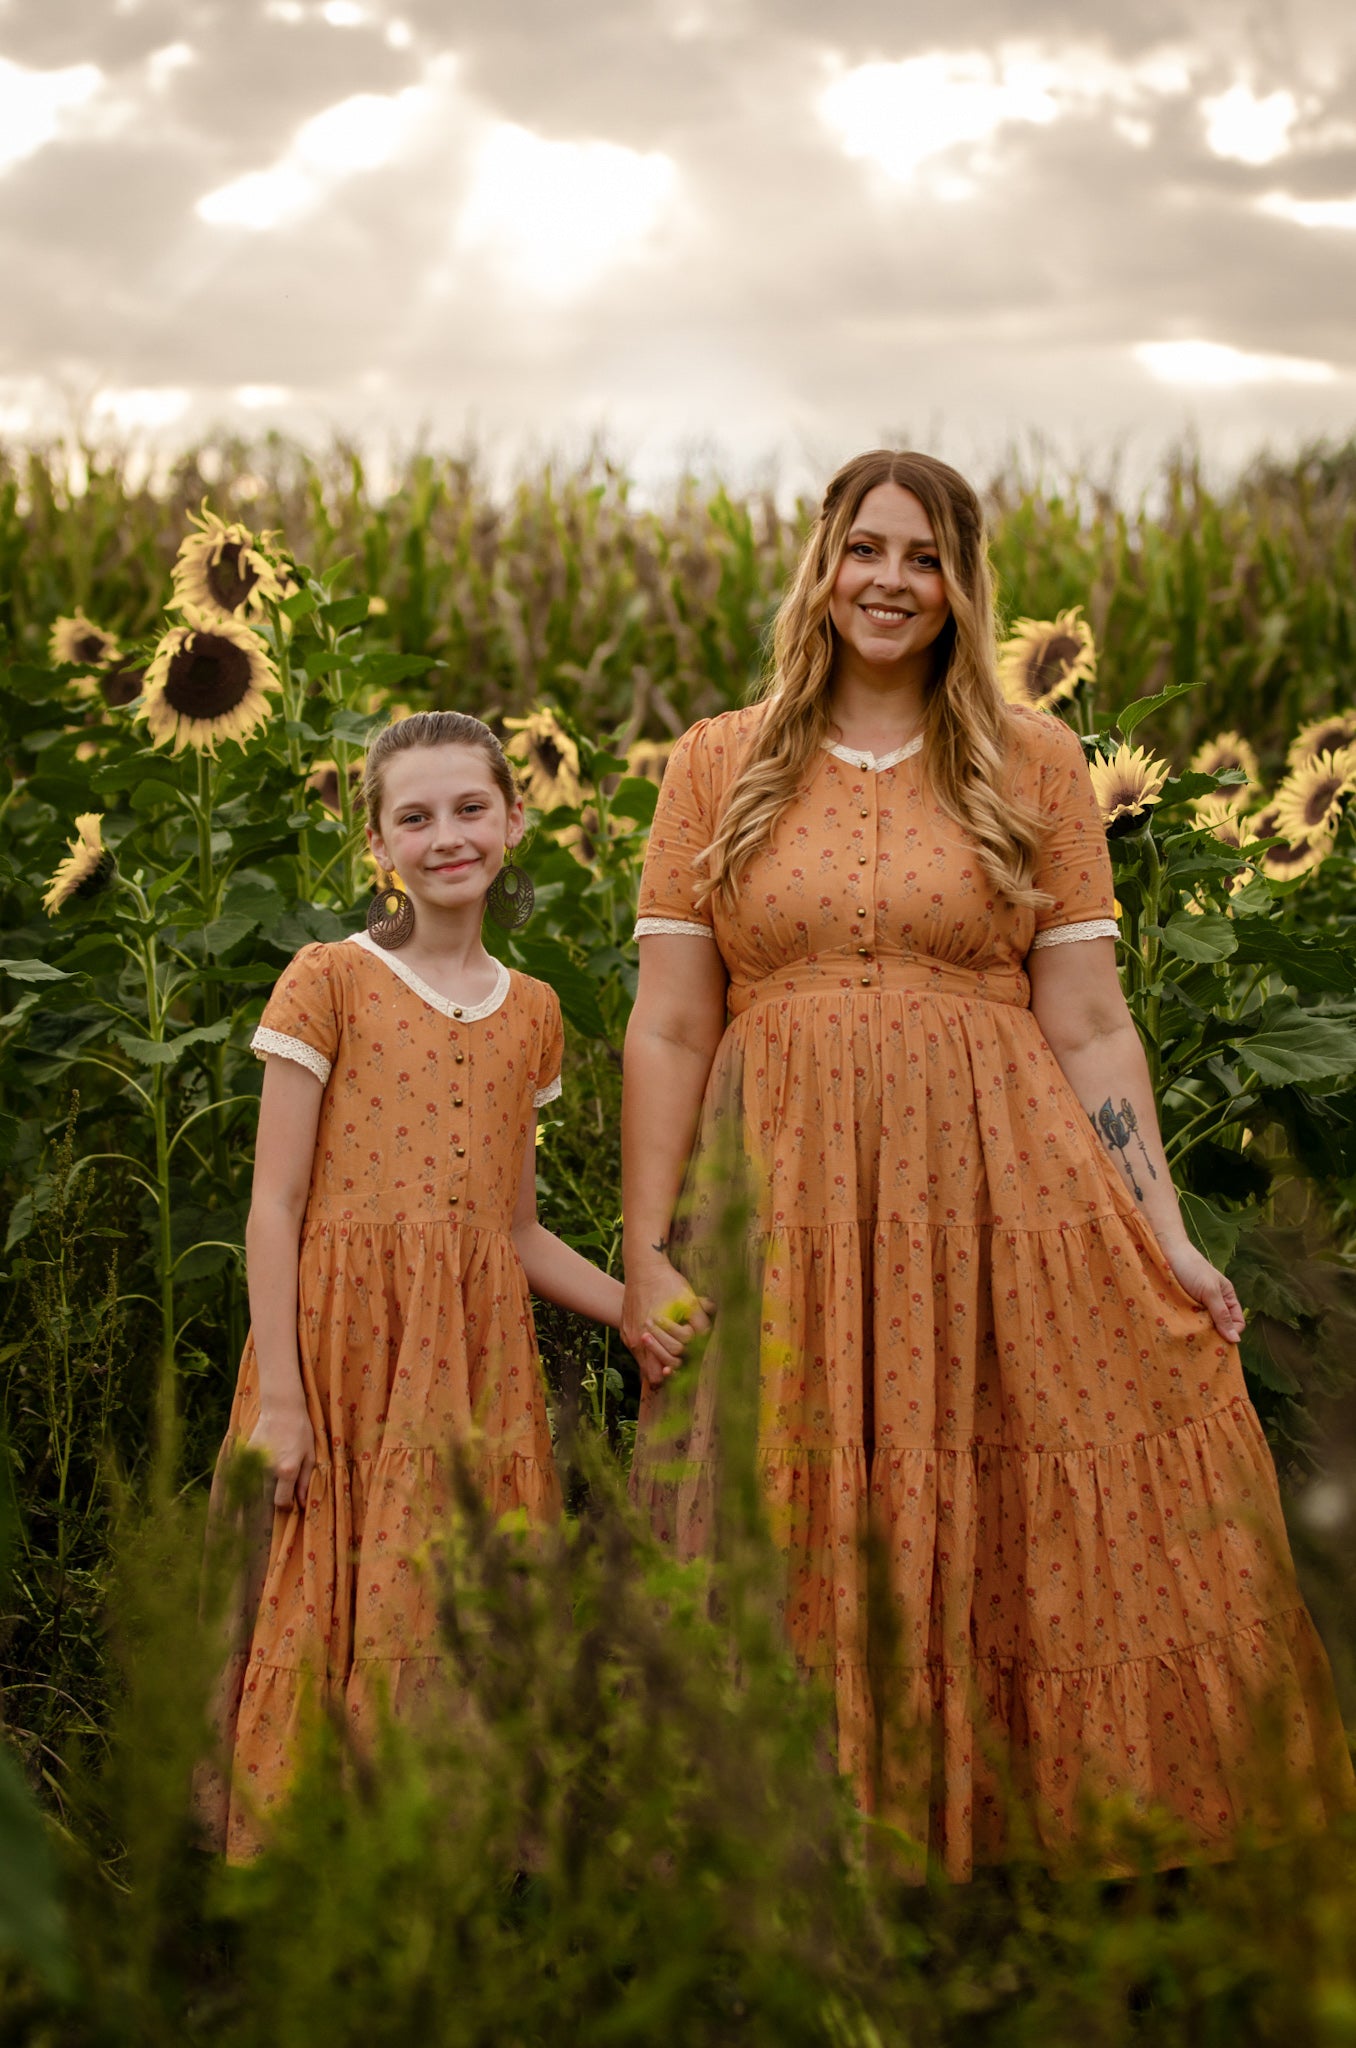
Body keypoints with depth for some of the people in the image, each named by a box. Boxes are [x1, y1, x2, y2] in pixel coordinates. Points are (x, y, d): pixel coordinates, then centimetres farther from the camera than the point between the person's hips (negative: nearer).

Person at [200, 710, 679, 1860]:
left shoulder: (531, 1011, 13)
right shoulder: (330, 982, -1)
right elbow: (274, 1206, -4)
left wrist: (638, 1311, 2)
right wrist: (278, 1397, -10)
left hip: (479, 1356, 4)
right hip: (345, 1345, -4)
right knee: (346, 1615, -3)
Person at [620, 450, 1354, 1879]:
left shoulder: (1034, 763, 9)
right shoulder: (719, 763, 9)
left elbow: (1087, 1026, 6)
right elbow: (668, 1029, 5)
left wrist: (1161, 1237, -1)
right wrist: (646, 1254, -1)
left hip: (1004, 1196, 0)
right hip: (786, 1198, 0)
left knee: (1018, 1544, -2)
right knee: (799, 1549, 3)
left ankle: (1022, 1853, 14)